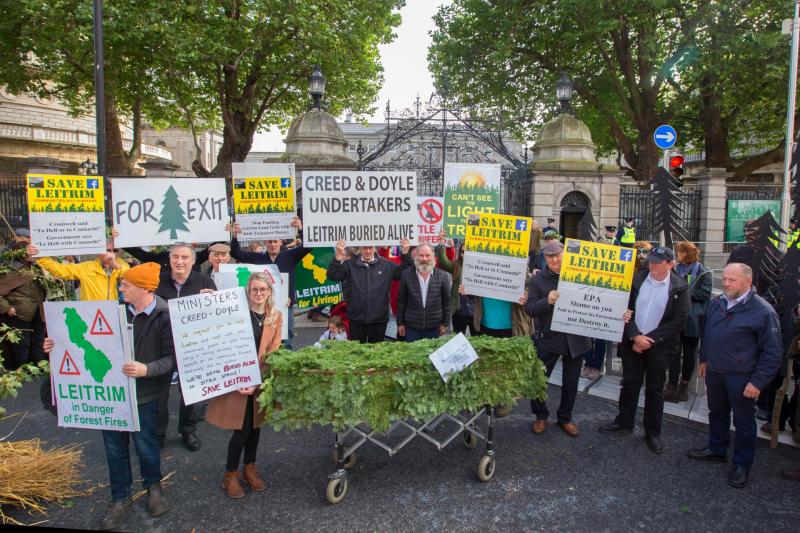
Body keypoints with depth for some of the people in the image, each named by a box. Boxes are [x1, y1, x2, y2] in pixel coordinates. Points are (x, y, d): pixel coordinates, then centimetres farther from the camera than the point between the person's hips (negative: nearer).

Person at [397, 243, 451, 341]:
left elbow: (446, 301, 3)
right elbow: (401, 300, 3)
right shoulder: (406, 274, -2)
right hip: (411, 327, 0)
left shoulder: (443, 276, -2)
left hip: (434, 328, 0)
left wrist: (445, 323, 3)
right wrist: (400, 323, 3)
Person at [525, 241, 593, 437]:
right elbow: (529, 308, -9)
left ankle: (565, 417, 34)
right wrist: (547, 301, -26)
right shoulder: (538, 280, -3)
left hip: (576, 338, 1)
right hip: (549, 338, -1)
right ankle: (541, 416, 26)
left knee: (571, 383, 14)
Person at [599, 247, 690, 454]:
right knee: (629, 383, 13)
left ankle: (653, 432, 23)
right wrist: (635, 336, -14)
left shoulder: (680, 288, -10)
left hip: (659, 346, -2)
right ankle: (624, 421, 30)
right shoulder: (637, 279, -4)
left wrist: (650, 340, -15)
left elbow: (678, 321, -12)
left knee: (655, 389, 10)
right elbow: (626, 309, -2)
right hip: (632, 342, 2)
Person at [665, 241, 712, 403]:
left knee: (689, 355, 10)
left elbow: (704, 294, -11)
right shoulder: (674, 270, 6)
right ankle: (672, 386, 8)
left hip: (692, 321, -2)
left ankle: (684, 385, 25)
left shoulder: (703, 273, -3)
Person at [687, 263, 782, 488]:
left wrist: (758, 382, -15)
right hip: (714, 371, 6)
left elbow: (773, 352, -14)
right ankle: (716, 449, 40)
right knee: (717, 412, 21)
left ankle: (742, 465, 24)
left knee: (744, 421, 9)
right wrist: (704, 359, 19)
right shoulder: (716, 303, 3)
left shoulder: (763, 311, -18)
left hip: (741, 377, -6)